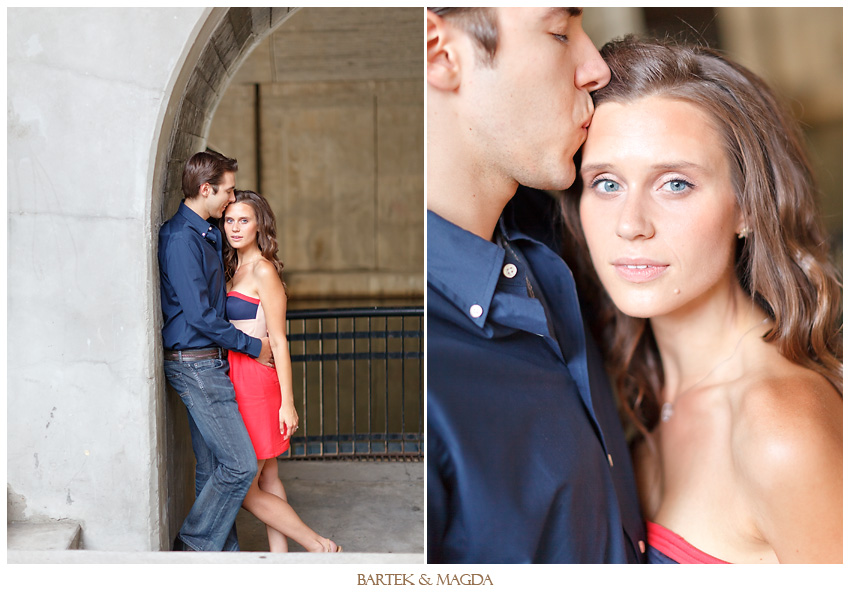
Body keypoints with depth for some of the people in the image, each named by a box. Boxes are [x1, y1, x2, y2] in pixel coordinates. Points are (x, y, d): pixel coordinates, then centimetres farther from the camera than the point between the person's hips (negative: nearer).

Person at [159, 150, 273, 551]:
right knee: (241, 464, -8)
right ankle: (194, 544, 6)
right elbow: (199, 315, -20)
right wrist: (252, 345, -11)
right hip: (195, 365, -10)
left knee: (213, 467, 13)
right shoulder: (181, 237, -16)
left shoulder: (204, 233, 15)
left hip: (206, 363, 10)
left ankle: (224, 550, 21)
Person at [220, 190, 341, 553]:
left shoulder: (263, 270, -13)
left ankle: (320, 548, 8)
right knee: (266, 477, 12)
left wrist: (287, 402, -16)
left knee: (244, 490, -2)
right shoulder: (235, 269, 14)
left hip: (253, 383, -9)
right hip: (239, 379, 9)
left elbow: (279, 341, -15)